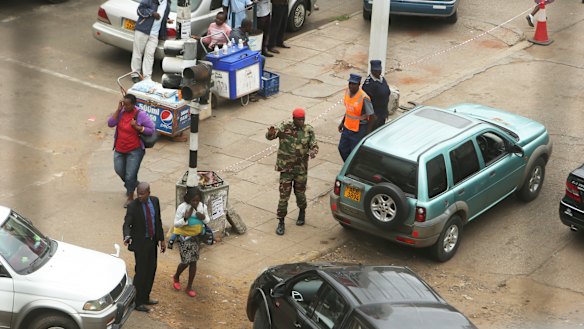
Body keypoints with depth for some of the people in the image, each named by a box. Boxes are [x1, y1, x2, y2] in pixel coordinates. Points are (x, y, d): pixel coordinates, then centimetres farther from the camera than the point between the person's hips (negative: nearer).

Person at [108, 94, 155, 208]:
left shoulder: (141, 115, -17)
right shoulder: (121, 112, -5)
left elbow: (151, 130, -12)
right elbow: (110, 123, -13)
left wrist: (137, 127, -25)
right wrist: (118, 110, -19)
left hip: (134, 150, -5)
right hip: (119, 149, 5)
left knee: (130, 175, -3)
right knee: (119, 170, 19)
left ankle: (130, 197, 20)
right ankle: (131, 185, 48)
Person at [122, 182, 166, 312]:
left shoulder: (154, 201, -2)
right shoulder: (133, 206, -18)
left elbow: (158, 220, 6)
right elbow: (127, 224, -19)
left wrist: (161, 239, 8)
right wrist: (127, 236, -40)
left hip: (152, 241, 6)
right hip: (140, 243, -6)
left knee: (151, 270, 16)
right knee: (141, 271, -2)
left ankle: (145, 297, 32)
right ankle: (137, 302, 10)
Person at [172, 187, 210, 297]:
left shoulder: (203, 207, -9)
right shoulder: (182, 207, -20)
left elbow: (207, 221, 5)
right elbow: (176, 224, -15)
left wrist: (203, 218, -18)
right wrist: (186, 218, -32)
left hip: (196, 237, 4)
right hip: (184, 238, -4)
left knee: (193, 262, 6)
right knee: (185, 262, -5)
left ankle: (189, 287, 19)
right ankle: (176, 277, 29)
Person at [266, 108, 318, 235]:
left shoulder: (308, 130, -2)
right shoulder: (285, 127, -9)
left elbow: (314, 145, 1)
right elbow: (270, 136, -18)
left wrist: (312, 152, -24)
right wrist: (271, 133, -44)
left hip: (301, 169, 2)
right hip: (286, 168, -2)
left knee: (300, 193, 15)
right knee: (284, 196, -1)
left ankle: (302, 213, 44)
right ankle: (281, 223, 8)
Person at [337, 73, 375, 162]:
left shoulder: (363, 98, -26)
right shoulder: (347, 92, -3)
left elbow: (371, 116, -19)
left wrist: (368, 132, -16)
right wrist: (342, 122, 17)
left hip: (359, 129, -8)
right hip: (347, 127, 8)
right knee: (342, 148, 19)